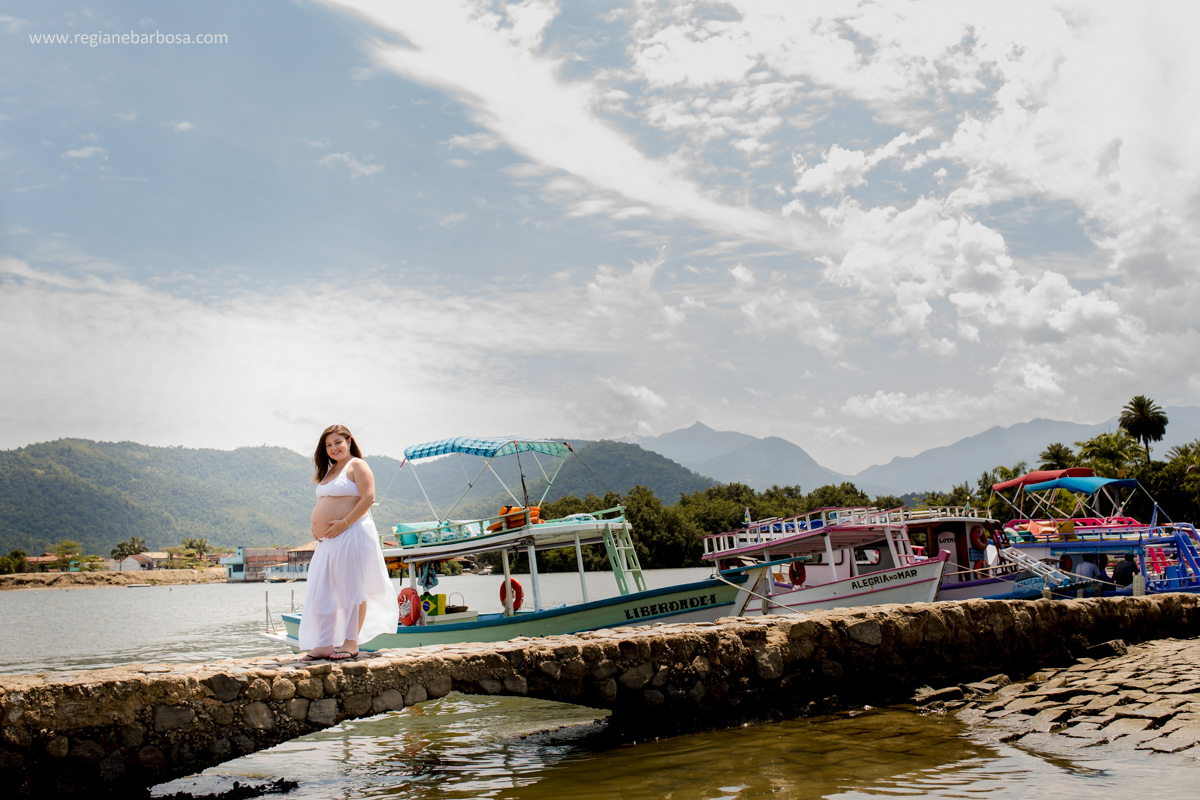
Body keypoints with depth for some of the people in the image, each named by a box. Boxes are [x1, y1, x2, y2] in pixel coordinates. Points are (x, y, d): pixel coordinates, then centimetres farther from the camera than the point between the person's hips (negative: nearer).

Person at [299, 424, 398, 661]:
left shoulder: (357, 465, -4)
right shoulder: (329, 471, 22)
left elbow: (368, 498, -15)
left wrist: (343, 523, -20)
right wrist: (316, 526, 10)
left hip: (351, 535, -9)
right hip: (328, 541, 9)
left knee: (352, 589, -5)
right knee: (322, 592, 6)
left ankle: (351, 643, 0)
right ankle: (325, 644, 10)